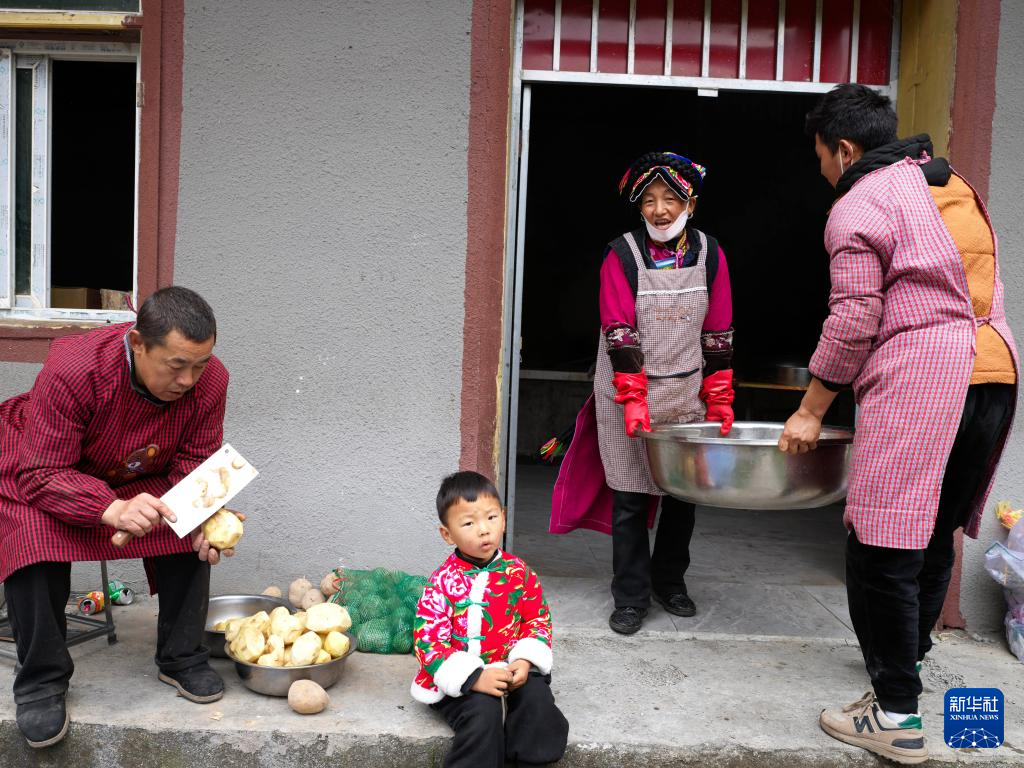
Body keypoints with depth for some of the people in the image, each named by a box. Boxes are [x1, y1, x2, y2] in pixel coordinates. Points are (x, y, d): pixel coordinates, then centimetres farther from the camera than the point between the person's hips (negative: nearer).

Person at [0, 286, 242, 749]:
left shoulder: (210, 381, -26)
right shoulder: (71, 370, -39)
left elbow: (193, 466, -17)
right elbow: (40, 475, -36)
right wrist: (113, 509, -53)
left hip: (141, 478, 4)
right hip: (38, 467, -3)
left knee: (194, 537, -17)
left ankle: (180, 658, 3)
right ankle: (41, 679, -11)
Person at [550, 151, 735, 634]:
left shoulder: (709, 255, 1)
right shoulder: (622, 254, -7)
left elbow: (717, 334, 4)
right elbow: (620, 333, -13)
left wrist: (720, 401, 3)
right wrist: (634, 401, -20)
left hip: (687, 394, 3)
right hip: (627, 394, -3)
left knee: (685, 490, 10)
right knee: (629, 496, 0)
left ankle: (670, 582, 30)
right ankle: (631, 598, 12)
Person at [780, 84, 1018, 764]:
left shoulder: (859, 205, -3)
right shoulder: (952, 185, 22)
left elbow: (853, 322, -10)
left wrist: (811, 412, -3)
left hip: (917, 377, -9)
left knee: (883, 548, -4)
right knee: (937, 532, 20)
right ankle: (910, 654, 37)